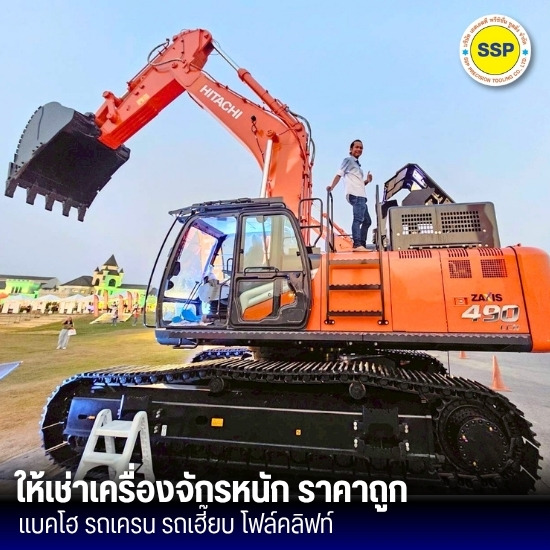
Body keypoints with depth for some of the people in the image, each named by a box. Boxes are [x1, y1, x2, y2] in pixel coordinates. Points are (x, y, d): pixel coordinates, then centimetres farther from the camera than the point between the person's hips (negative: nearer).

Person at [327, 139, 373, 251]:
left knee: (367, 221, 11)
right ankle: (357, 245, -29)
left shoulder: (357, 164, 30)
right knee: (358, 219, -22)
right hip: (355, 195, -10)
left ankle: (362, 245, 14)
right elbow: (339, 174, -9)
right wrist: (332, 187, -22)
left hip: (361, 195, 10)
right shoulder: (348, 160, 5)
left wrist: (367, 181, 10)